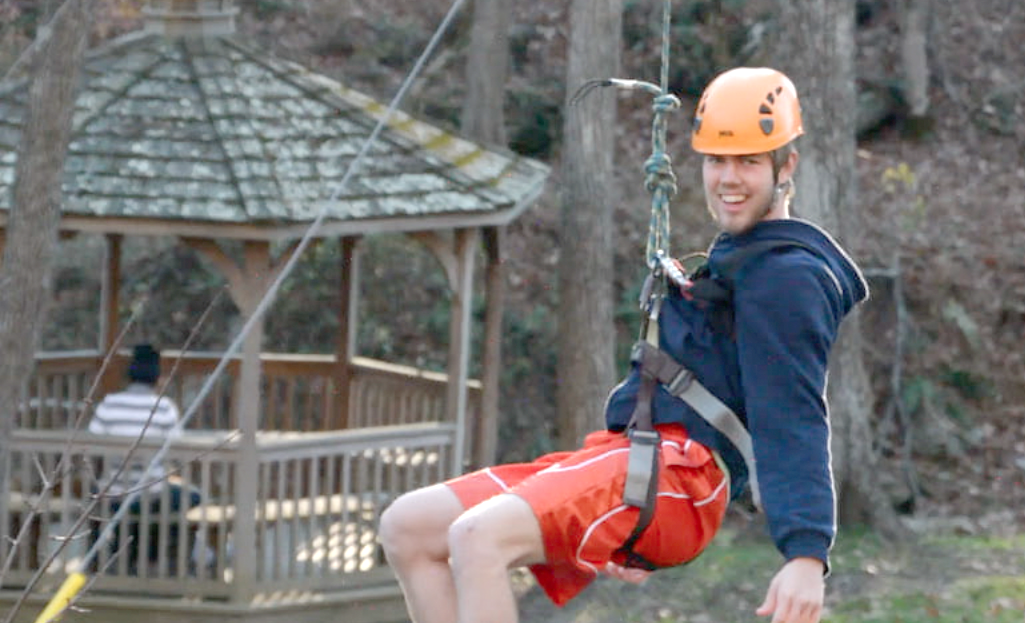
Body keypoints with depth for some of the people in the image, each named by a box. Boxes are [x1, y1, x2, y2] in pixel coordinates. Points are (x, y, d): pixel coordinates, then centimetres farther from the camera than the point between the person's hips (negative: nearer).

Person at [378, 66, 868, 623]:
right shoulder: (729, 263, 28)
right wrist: (623, 539, 30)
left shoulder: (787, 276, -6)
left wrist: (806, 554, -30)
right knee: (407, 528, 3)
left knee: (477, 537, -31)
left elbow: (793, 421, -18)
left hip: (676, 472, -11)